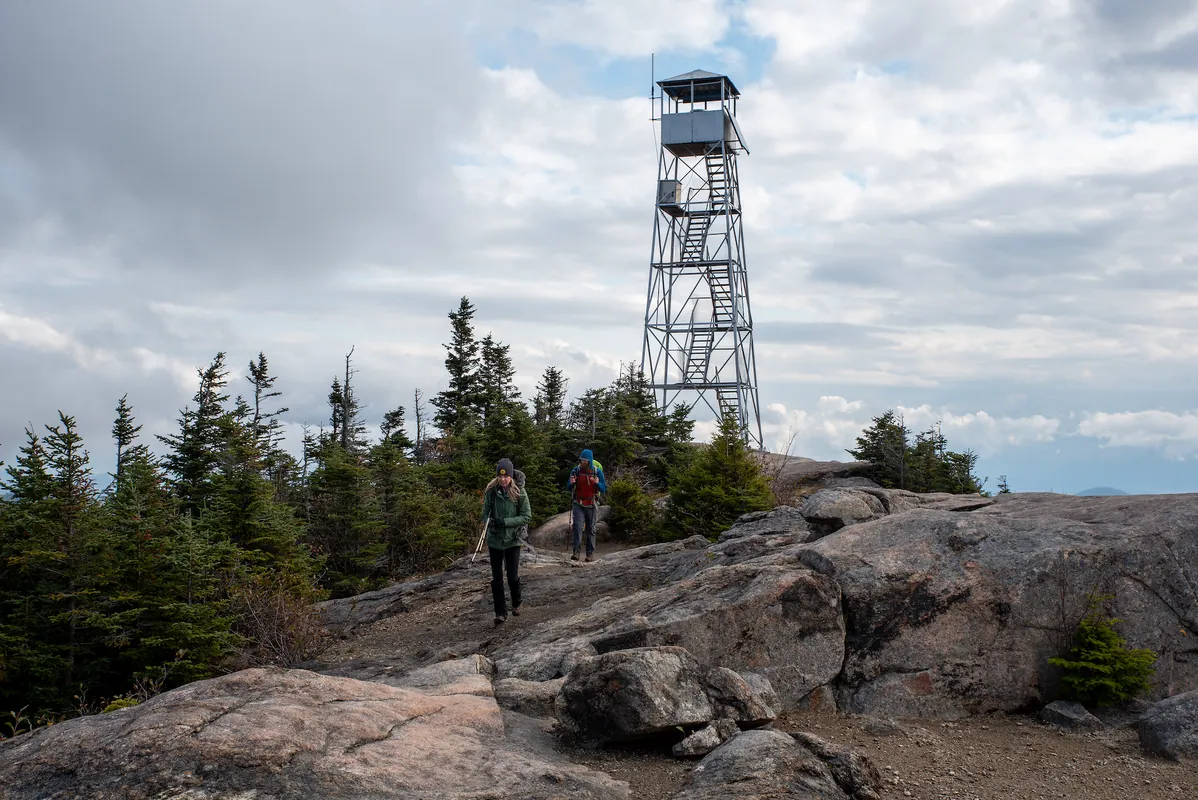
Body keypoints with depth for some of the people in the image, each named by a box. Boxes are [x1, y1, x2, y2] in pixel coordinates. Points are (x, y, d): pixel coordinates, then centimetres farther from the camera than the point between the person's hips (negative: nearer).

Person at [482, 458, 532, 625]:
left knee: (513, 577, -1)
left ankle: (516, 604, 27)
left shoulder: (519, 492, -9)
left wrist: (505, 522, -19)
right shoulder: (491, 491, -4)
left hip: (513, 540, -2)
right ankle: (500, 612, 13)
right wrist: (488, 523, -17)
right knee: (496, 578, 4)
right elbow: (485, 513, 5)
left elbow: (527, 516, -9)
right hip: (495, 540, 2)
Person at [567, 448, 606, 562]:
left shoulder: (597, 471, -3)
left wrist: (598, 483, -22)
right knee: (577, 527, -14)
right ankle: (576, 552, -18)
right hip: (578, 504, 0)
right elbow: (569, 488, 7)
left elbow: (604, 489, -2)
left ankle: (590, 554, 12)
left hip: (591, 504, 0)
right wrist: (571, 483, -16)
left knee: (591, 529, 6)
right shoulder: (576, 470, -1)